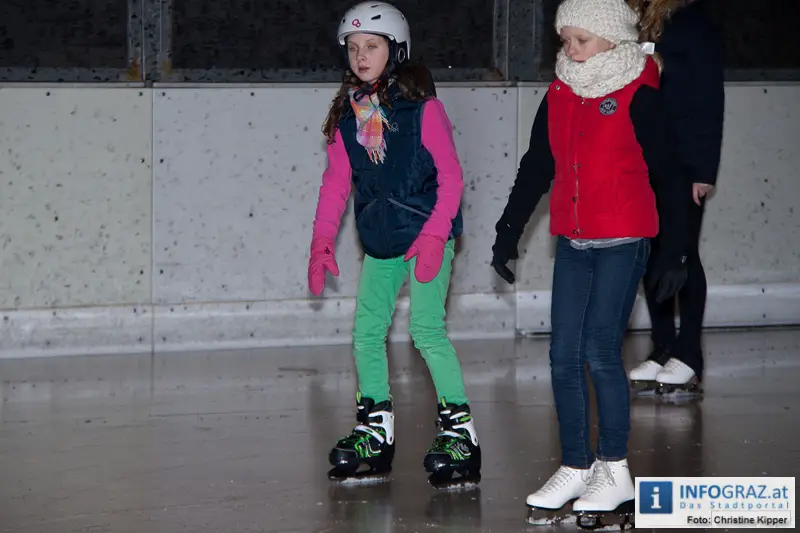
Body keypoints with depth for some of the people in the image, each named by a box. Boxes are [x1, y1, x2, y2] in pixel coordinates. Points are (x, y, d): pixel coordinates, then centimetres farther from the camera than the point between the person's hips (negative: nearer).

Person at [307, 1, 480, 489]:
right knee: (367, 333, 6)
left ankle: (460, 432, -5)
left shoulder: (421, 107, -11)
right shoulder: (347, 114, 5)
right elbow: (336, 181, 8)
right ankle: (376, 436, 17)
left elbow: (451, 176, -12)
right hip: (379, 241, 6)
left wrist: (434, 236, -20)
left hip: (427, 235, -6)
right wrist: (323, 240, 0)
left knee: (427, 329, -13)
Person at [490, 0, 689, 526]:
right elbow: (535, 170, 18)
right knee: (565, 356, 3)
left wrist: (674, 252, -7)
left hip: (624, 244, -6)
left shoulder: (639, 97, -8)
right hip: (573, 244, 6)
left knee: (600, 351, -10)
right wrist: (508, 235, 19)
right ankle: (575, 469, 13)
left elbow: (667, 177, -6)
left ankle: (615, 471, 2)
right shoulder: (559, 96, 9)